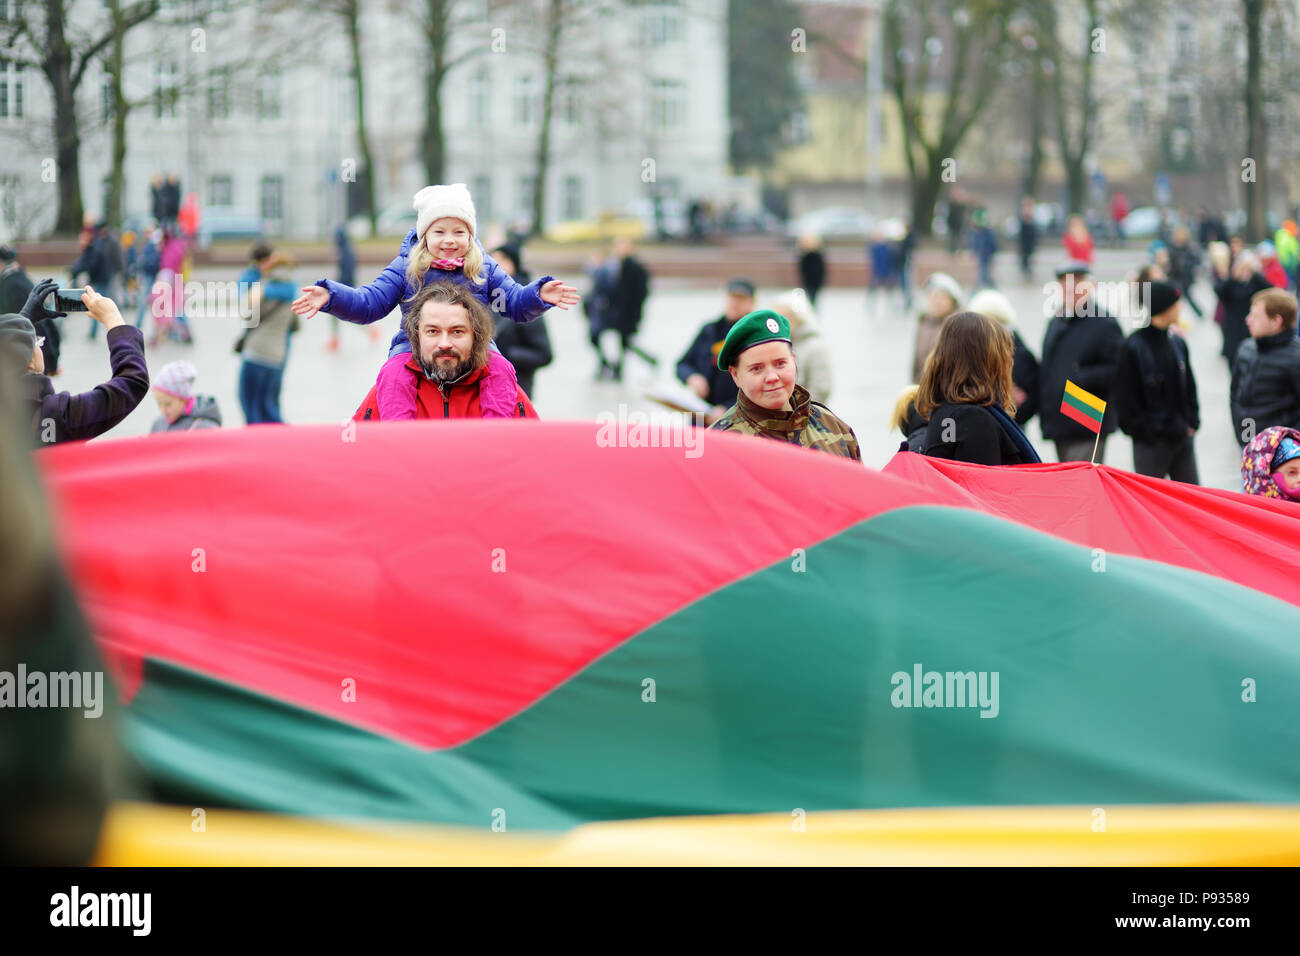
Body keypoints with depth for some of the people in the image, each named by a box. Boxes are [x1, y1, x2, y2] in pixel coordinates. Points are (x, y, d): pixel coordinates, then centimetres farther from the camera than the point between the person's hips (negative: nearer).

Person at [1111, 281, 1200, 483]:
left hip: (1183, 436, 6)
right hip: (1151, 442, -6)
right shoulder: (1133, 347, -12)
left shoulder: (1177, 343, 8)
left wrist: (1192, 422, 7)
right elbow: (1125, 398, -10)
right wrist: (1143, 430, -12)